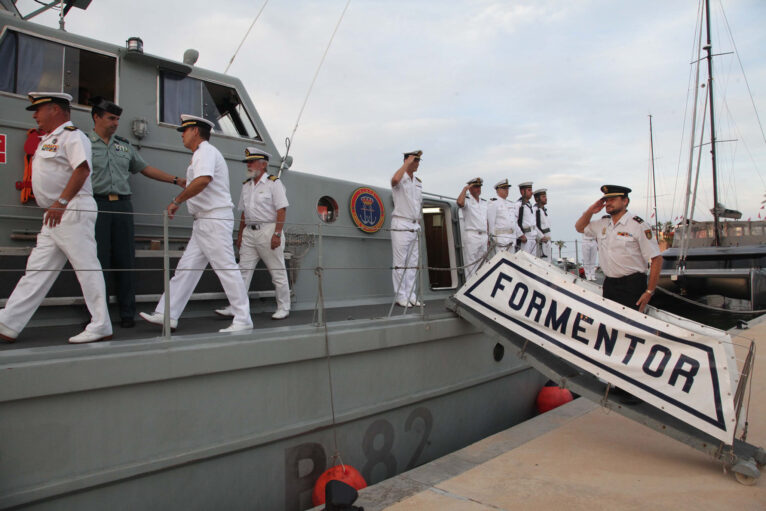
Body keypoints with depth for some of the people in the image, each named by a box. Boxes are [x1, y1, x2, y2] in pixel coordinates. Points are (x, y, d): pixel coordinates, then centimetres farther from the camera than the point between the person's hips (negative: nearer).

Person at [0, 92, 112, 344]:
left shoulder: (72, 135, -7)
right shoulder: (49, 139, 24)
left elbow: (82, 170, -21)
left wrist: (61, 202, -25)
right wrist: (55, 207, 18)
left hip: (73, 210, -10)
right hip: (55, 214, 10)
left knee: (86, 266, -7)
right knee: (37, 269, 9)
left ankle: (101, 327, -2)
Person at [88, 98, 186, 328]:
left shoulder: (125, 145, 20)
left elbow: (145, 169, 23)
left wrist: (176, 180, 19)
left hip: (122, 205, 4)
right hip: (97, 205, -4)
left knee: (125, 260, 2)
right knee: (99, 261, -4)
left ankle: (127, 314, 7)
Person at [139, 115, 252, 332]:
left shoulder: (206, 151, -8)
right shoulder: (203, 153, 25)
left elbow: (203, 180, -25)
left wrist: (176, 201, -20)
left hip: (215, 219, -11)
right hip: (204, 222, 11)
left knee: (226, 268, -8)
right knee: (187, 266, 8)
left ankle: (243, 320, -4)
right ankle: (167, 315, 12)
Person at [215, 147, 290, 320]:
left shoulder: (273, 183, -4)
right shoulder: (246, 185, 17)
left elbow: (281, 210, -11)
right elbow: (244, 213, 20)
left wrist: (277, 234, -18)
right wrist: (240, 235, 15)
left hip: (268, 231, -6)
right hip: (249, 232, 7)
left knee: (278, 272, 1)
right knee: (244, 270, 2)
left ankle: (283, 308, 11)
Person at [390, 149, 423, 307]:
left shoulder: (418, 182, 16)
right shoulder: (400, 178, -7)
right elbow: (395, 180, -33)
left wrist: (418, 221, 15)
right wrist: (408, 161, -22)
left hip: (414, 226, 8)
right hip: (400, 225, -7)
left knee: (413, 263, 9)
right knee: (400, 263, -4)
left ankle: (411, 295, 15)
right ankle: (401, 297, 1)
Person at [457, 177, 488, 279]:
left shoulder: (484, 203, 19)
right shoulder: (467, 200, 0)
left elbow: (487, 221, 21)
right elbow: (459, 202, -27)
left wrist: (489, 238, 15)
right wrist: (465, 189, -15)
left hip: (484, 236, 7)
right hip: (471, 236, -7)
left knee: (482, 265, 10)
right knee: (471, 265, -8)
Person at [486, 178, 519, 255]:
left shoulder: (511, 204, 22)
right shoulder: (493, 203, -2)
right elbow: (490, 221, -6)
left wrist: (518, 235, 16)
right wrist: (493, 237, -8)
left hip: (512, 238, 7)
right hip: (500, 237, -7)